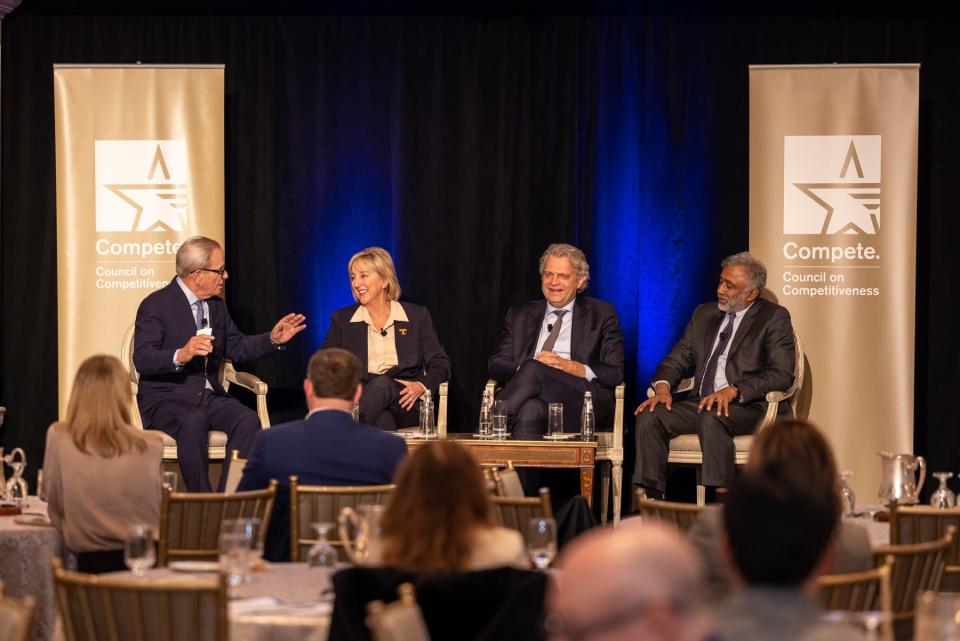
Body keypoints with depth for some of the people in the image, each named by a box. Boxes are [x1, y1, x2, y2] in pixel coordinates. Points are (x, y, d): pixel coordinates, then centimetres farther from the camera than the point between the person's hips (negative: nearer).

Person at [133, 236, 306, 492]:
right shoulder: (156, 305, -9)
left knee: (248, 420, -23)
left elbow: (237, 347, 24)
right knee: (193, 421, -38)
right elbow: (142, 360, -19)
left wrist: (272, 339, 7)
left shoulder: (217, 305, 13)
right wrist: (181, 355, -37)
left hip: (209, 394, 6)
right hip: (166, 398, -6)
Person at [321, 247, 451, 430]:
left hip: (404, 404, 0)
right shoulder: (343, 319, 18)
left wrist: (422, 386, -11)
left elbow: (440, 365, 11)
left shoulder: (417, 316, 14)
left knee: (383, 384, -37)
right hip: (359, 397, 0)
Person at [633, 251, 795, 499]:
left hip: (750, 408, -6)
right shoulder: (704, 314, 20)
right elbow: (676, 360, 18)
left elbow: (781, 374, -11)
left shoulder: (774, 318, 1)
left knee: (712, 417, -38)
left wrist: (733, 391, -24)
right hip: (701, 403, 6)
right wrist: (663, 386, -7)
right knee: (649, 416, -19)